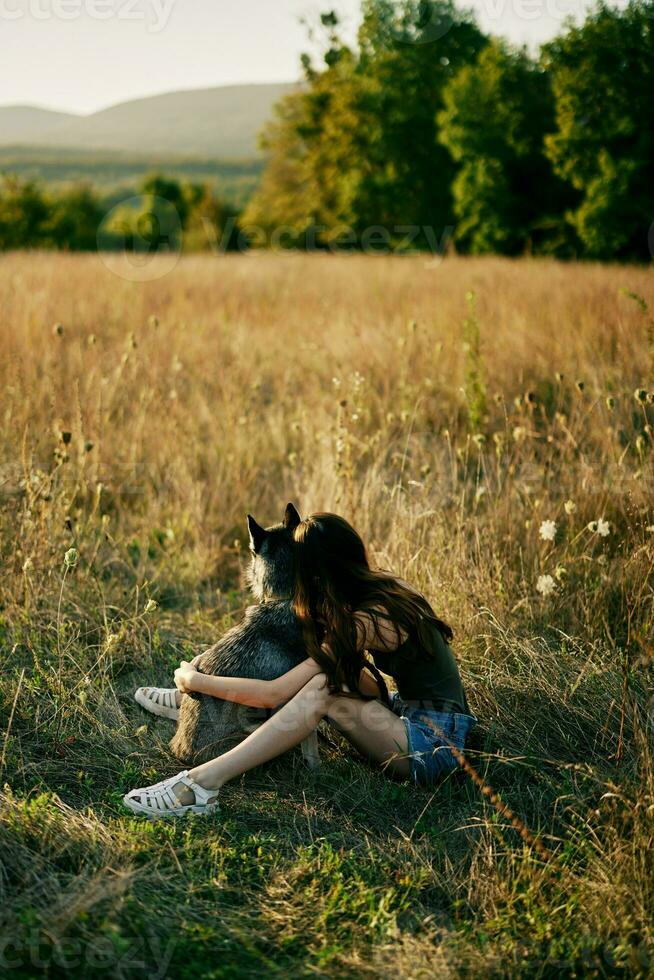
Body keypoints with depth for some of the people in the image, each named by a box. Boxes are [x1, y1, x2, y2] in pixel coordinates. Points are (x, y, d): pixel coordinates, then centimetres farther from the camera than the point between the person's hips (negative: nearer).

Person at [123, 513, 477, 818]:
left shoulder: (363, 624, -21)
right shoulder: (389, 586, 4)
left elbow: (273, 694, -20)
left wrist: (194, 680, -8)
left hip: (434, 745, -9)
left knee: (322, 690, -25)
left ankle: (202, 783, -30)